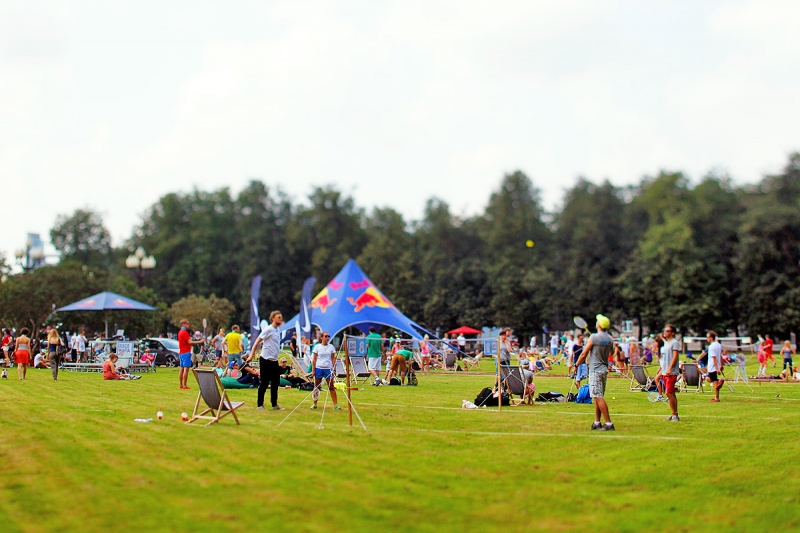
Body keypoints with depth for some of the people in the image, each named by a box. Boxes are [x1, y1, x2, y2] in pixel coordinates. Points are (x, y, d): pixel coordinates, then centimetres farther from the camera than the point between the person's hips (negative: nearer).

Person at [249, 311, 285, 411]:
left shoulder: (277, 330, 12)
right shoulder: (268, 329, -12)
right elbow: (257, 342, -13)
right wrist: (251, 355, -16)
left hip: (274, 361, 8)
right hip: (266, 360, -8)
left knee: (275, 383, 10)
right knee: (264, 383, -2)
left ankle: (274, 405, 18)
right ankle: (260, 405, 8)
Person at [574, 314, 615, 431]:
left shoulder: (594, 337, -13)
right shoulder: (610, 339, 6)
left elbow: (584, 354, -8)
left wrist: (577, 365, 6)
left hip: (595, 370, -7)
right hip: (605, 369, 7)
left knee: (599, 397, -8)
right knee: (598, 397, 14)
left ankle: (609, 424, -12)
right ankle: (597, 423, 16)